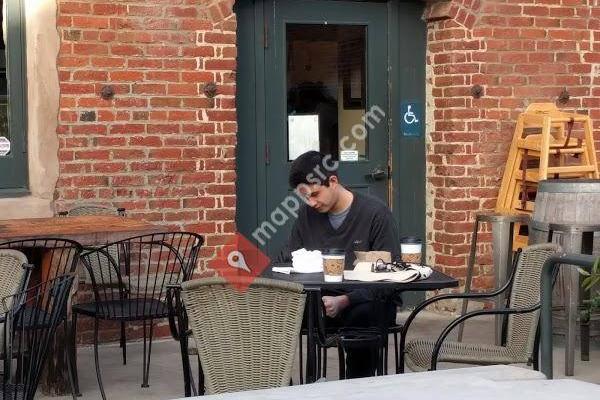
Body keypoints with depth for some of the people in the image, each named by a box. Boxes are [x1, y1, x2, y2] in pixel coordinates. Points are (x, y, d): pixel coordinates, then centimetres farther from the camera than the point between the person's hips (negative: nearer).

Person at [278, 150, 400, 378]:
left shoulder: (376, 213, -7)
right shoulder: (307, 214, 8)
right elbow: (286, 261, 12)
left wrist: (344, 301, -27)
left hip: (367, 301, -3)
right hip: (322, 300, 4)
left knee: (361, 316, -38)